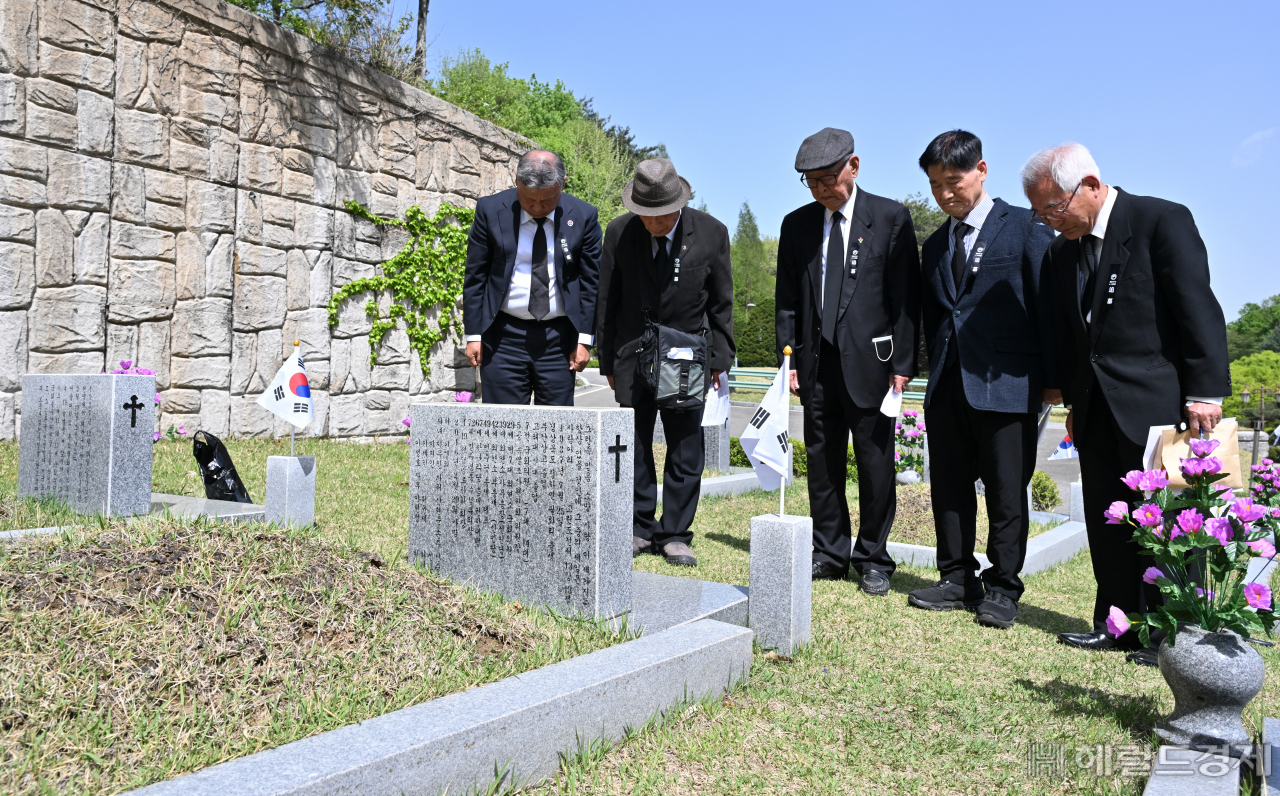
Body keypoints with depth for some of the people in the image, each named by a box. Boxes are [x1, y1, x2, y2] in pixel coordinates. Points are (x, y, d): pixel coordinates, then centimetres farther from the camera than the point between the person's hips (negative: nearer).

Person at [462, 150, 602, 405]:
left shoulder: (583, 216, -1)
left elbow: (591, 281, 2)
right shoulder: (490, 210, -2)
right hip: (503, 336, 0)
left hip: (559, 338, 1)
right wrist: (473, 335, -1)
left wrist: (584, 339, -2)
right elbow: (475, 277, 2)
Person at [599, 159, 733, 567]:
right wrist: (608, 360, 5)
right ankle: (640, 529, 18)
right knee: (633, 445, 5)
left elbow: (721, 302, 3)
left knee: (686, 449, 1)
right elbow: (609, 303, 4)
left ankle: (675, 535, 12)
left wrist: (720, 358, 1)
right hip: (633, 352, 1)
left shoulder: (711, 233, -6)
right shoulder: (620, 235, -4)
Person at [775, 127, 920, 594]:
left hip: (870, 361, -3)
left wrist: (903, 363, -7)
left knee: (875, 464, 3)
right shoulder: (796, 224, 11)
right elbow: (787, 300, 12)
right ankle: (830, 553, 22)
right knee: (822, 463, 9)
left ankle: (873, 560, 17)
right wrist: (788, 357, 3)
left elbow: (906, 297, -2)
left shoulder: (891, 218, 1)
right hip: (816, 363, 3)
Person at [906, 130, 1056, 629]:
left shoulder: (1025, 228, -1)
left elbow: (1047, 302, -3)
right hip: (947, 385, 6)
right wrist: (937, 370, 11)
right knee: (949, 487, 9)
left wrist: (1053, 377, -6)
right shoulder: (935, 244, 16)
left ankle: (1002, 588, 15)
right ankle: (957, 581, 22)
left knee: (1006, 490, 2)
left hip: (1007, 383, -5)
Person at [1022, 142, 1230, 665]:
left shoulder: (1162, 221, -7)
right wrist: (1074, 399, 14)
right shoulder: (1061, 253, 12)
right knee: (1106, 521, 10)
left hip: (1155, 403, -6)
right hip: (1096, 408, 7)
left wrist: (1204, 392, -16)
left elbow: (1198, 309, -12)